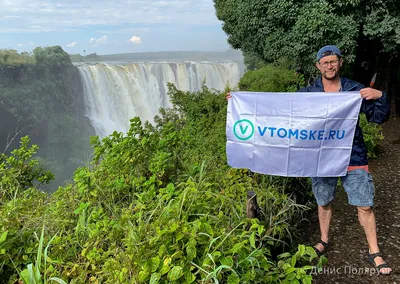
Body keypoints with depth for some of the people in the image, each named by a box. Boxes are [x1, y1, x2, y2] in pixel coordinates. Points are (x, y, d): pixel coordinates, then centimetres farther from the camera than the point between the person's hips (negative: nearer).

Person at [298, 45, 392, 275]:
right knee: (324, 202, 17)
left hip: (353, 156, 0)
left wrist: (380, 96, -22)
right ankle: (324, 240, 40)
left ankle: (374, 252, 22)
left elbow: (379, 117, -2)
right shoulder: (308, 93, -2)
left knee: (365, 205, 3)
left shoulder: (356, 90, -3)